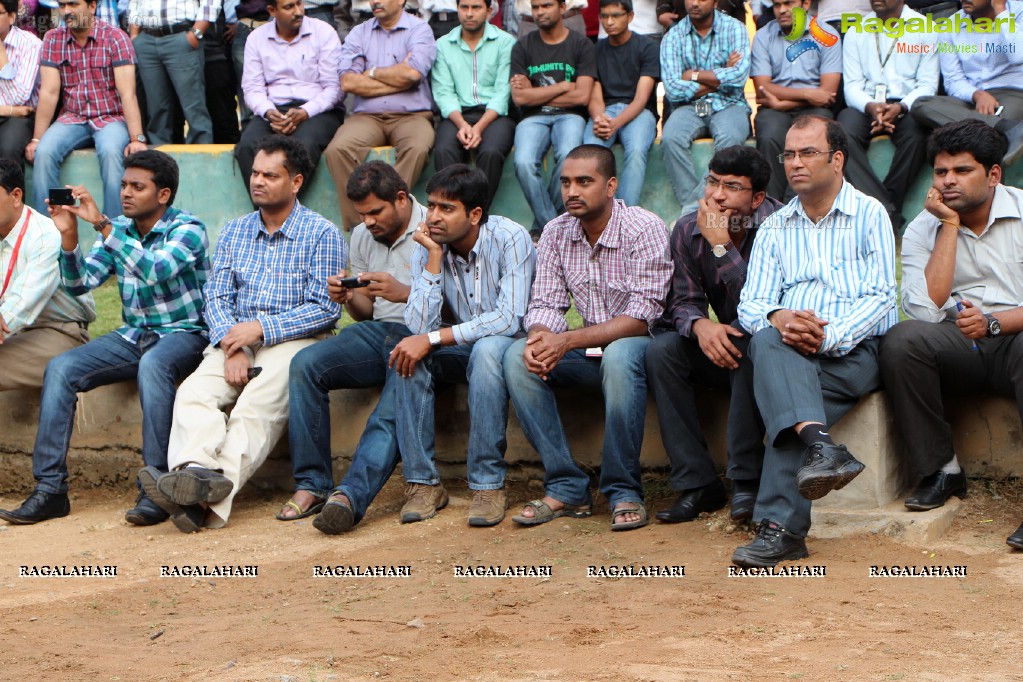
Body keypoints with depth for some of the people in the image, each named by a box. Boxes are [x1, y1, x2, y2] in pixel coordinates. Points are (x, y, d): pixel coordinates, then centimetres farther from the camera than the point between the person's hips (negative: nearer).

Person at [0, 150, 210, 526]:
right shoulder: (118, 230, 10)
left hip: (181, 334, -6)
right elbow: (79, 284, 2)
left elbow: (156, 270, -27)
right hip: (131, 336, 6)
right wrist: (69, 235, -13)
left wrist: (101, 224, -28)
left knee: (152, 365, -39)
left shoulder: (187, 228, -8)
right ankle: (50, 488, -17)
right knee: (60, 368, -17)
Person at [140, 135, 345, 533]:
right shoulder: (234, 232, 19)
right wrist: (230, 345, -10)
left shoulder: (322, 235, 3)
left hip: (293, 340, -5)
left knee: (257, 404, -34)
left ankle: (213, 494, -53)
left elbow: (326, 309, -5)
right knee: (193, 393, -26)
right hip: (234, 339, 5)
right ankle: (197, 471, -51)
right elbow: (216, 297, 11)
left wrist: (261, 329, -14)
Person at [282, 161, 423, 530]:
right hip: (377, 333, 6)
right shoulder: (362, 236, 18)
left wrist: (404, 292, -21)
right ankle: (312, 483, -18)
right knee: (305, 363, -19)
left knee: (391, 413, -33)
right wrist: (348, 297, 0)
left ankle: (350, 496, -46)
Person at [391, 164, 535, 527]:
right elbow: (417, 327, -15)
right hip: (462, 352, 4)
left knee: (487, 350, -37)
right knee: (407, 354, -25)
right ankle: (423, 482, -20)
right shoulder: (428, 248, -5)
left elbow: (510, 319, -28)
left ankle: (488, 484, -30)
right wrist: (434, 258, -21)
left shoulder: (509, 239, -18)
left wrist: (434, 339, -31)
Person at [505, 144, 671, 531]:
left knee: (619, 355, -39)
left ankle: (624, 492, -26)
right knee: (518, 358, -20)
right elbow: (546, 304, 2)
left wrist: (568, 341, -30)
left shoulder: (644, 230, -15)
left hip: (638, 345, -5)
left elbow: (642, 317, -21)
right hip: (588, 352, 5)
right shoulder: (556, 234, 2)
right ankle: (566, 489, -18)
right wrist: (540, 338, -24)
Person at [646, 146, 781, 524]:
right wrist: (700, 325, -27)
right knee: (661, 349, -20)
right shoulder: (688, 230, -2)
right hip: (722, 343, 5)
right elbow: (683, 301, -2)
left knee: (748, 348, -36)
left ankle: (747, 480, -26)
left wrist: (721, 244, -30)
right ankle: (696, 483, -18)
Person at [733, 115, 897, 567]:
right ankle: (820, 445, -52)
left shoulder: (869, 215, 8)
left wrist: (829, 337, -21)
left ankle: (780, 527, -36)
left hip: (858, 350, -3)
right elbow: (751, 304, 9)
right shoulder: (774, 228, 21)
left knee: (780, 396, -32)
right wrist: (777, 319, -16)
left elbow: (881, 298, -4)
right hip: (790, 351, 3)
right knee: (768, 341, -34)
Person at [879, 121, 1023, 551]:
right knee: (901, 340, -28)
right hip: (958, 346, 2)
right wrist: (950, 225, -6)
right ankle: (941, 471, -14)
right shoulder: (922, 230, 10)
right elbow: (926, 310, -9)